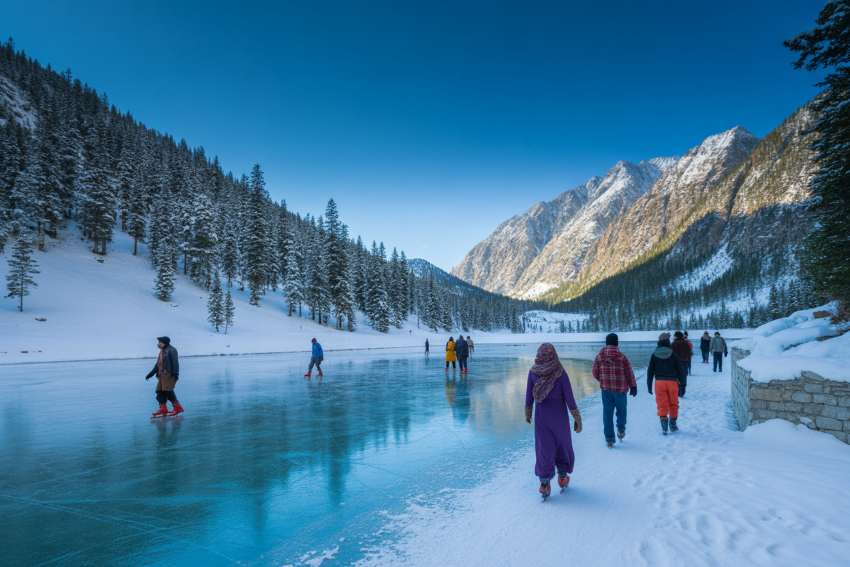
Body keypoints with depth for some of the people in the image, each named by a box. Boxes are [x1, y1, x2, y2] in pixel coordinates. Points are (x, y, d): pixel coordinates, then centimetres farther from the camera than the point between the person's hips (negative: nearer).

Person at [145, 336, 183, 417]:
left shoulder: (171, 350, -6)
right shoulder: (162, 351, 22)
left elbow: (175, 363, -15)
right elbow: (157, 365, 26)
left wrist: (175, 373, -24)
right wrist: (151, 374, 24)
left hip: (169, 374, -9)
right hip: (162, 375, 9)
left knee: (168, 391, -13)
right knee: (160, 391, 3)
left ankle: (177, 407, -6)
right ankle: (163, 409, 5)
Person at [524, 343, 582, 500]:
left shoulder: (533, 372, -9)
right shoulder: (560, 372, -14)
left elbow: (529, 396, -1)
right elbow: (569, 397, -12)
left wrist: (528, 413, 14)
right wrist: (577, 418, -3)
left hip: (541, 415, 1)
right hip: (559, 415, 0)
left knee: (544, 449, 7)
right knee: (562, 444, 21)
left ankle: (544, 484, 1)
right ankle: (562, 477, 30)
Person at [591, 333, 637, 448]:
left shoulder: (599, 356, -3)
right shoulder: (622, 357, -11)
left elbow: (595, 373, 3)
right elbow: (629, 374, -6)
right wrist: (633, 387, 7)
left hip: (605, 388, 2)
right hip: (620, 389, -2)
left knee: (607, 412, 7)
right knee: (621, 409, 22)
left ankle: (609, 439, 7)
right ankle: (621, 429, 12)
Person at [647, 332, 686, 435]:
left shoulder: (654, 355, 1)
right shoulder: (673, 355, -2)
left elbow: (650, 371, 4)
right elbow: (681, 370, -2)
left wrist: (649, 385, 12)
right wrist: (683, 385, 4)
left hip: (659, 382, 0)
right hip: (672, 382, 0)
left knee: (662, 405, 3)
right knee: (673, 404, 15)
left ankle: (664, 426, -7)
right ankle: (673, 425, 24)